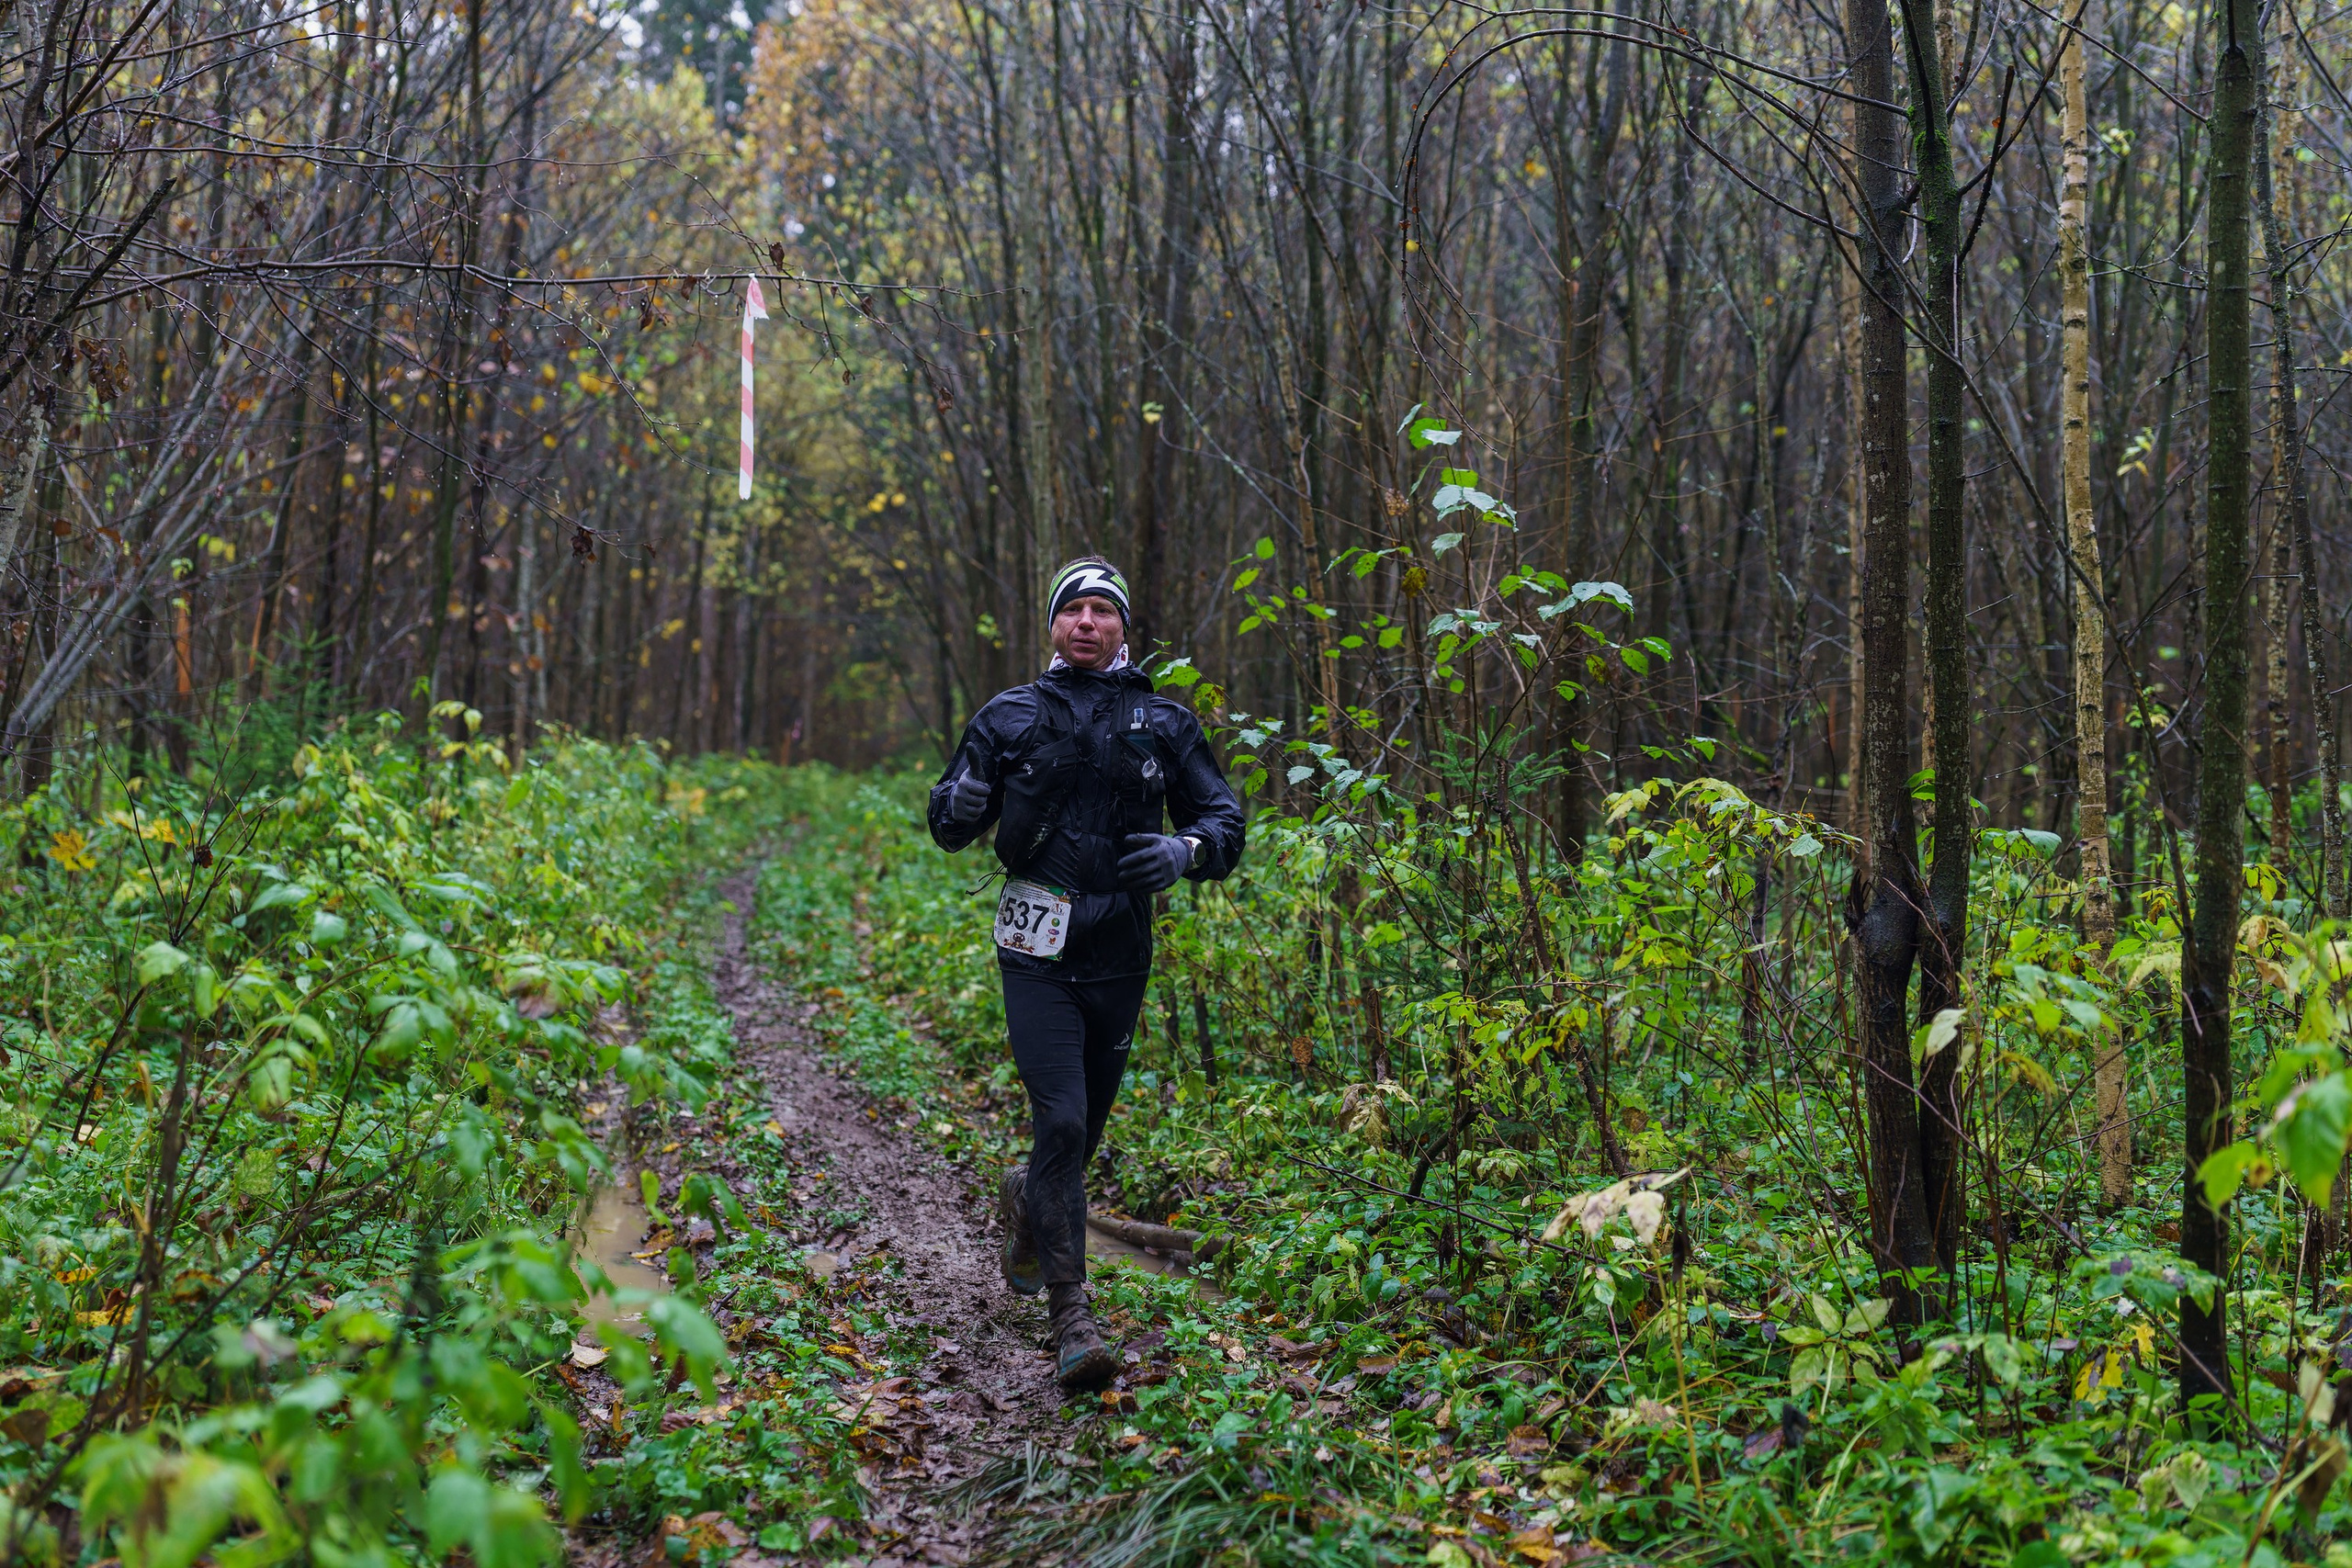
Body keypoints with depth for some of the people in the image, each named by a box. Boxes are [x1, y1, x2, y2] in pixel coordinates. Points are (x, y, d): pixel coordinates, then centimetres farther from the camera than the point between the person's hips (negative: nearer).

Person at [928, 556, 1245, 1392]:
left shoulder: (1164, 722, 7)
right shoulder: (1010, 717, 5)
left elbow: (1224, 819, 7)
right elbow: (949, 826, 10)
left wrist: (1186, 851, -16)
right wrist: (959, 806, -15)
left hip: (1120, 955, 3)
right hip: (1037, 952, -2)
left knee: (1084, 1125, 14)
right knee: (1061, 1122, -14)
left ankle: (1026, 1200, 48)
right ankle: (1072, 1320, -9)